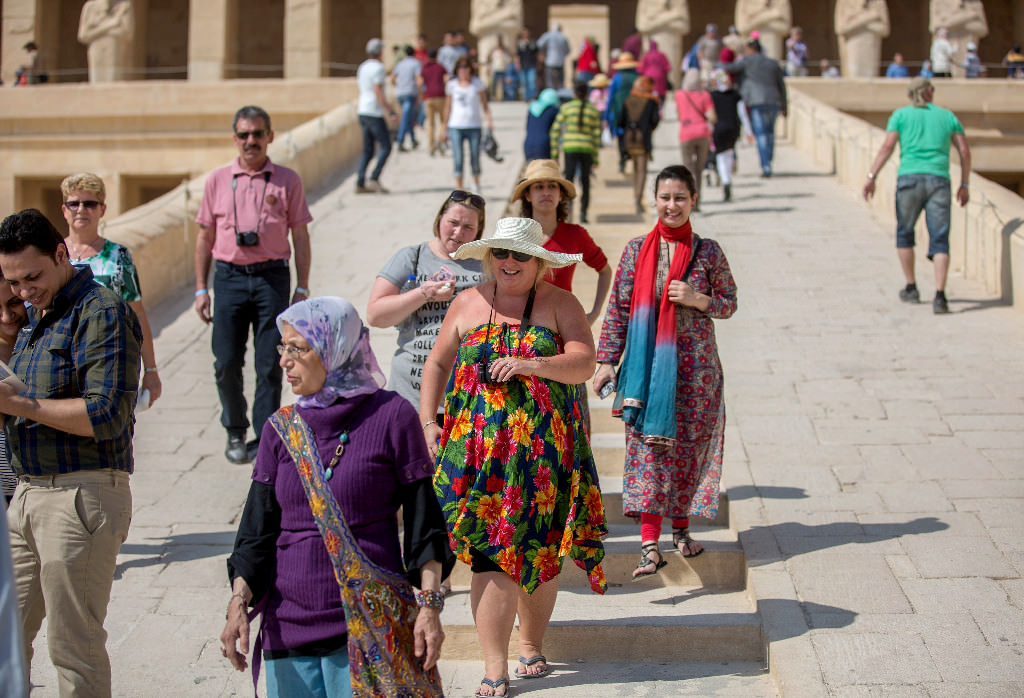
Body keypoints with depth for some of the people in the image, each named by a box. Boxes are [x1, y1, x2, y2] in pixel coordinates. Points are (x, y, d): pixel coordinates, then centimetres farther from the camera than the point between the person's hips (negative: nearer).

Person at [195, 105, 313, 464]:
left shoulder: (287, 181, 5)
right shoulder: (218, 181, 9)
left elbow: (300, 236, 7)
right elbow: (205, 237, 13)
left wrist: (302, 288, 1)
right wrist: (201, 289, 8)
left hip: (272, 277, -1)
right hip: (229, 276, 1)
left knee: (270, 365, -1)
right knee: (226, 363, 0)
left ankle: (265, 439, 7)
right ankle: (235, 432, 21)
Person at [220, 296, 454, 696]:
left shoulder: (391, 416, -3)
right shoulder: (281, 430, 7)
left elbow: (423, 519, -1)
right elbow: (256, 531, 6)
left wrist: (430, 604, -7)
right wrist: (238, 603, -7)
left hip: (372, 628, -3)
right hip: (289, 624, 4)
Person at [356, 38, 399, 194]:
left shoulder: (362, 67, 15)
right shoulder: (378, 67, -12)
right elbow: (378, 92, -19)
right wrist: (390, 112, -18)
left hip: (363, 111, 9)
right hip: (374, 112, -9)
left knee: (368, 150, 9)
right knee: (386, 147, -4)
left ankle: (360, 183, 4)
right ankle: (374, 179, -13)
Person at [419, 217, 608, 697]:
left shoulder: (560, 304, 3)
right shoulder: (468, 304, 10)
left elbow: (584, 363, -8)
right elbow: (437, 364, 16)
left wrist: (530, 364, -22)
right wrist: (427, 421, 5)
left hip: (544, 449, 0)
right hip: (481, 449, 0)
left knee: (540, 550, 7)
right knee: (491, 554, -7)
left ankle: (531, 647, 27)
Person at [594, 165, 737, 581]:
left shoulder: (707, 252, 1)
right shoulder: (636, 250, 2)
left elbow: (730, 303, 8)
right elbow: (618, 309, 4)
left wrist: (698, 299, -12)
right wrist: (607, 360, -1)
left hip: (695, 365, 1)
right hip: (648, 364, -1)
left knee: (690, 447, 8)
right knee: (649, 447, -6)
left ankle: (681, 528, 27)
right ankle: (650, 544, -11)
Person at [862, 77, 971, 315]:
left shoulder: (901, 115, 10)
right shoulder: (947, 116, 16)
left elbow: (887, 146, -2)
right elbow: (965, 152, 12)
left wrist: (871, 176, -4)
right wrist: (964, 185, 19)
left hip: (909, 178, -1)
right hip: (939, 179, 1)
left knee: (904, 233, 19)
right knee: (939, 240, -2)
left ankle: (911, 288, 24)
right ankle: (939, 295, -17)